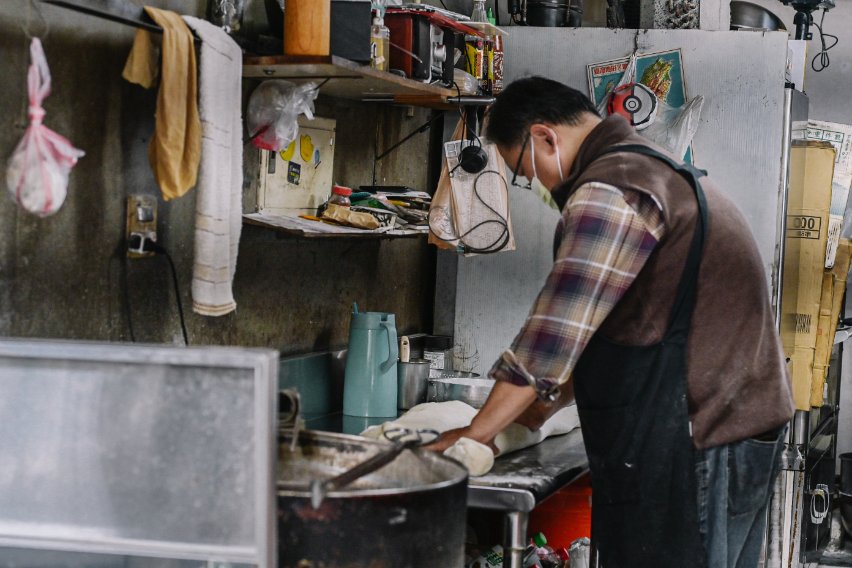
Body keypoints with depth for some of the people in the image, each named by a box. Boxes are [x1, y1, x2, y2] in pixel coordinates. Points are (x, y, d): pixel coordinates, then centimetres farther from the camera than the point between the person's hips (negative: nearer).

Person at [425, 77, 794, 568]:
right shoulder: (658, 170, 18)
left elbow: (555, 333, -17)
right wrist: (549, 399, 20)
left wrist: (475, 433, -8)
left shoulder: (610, 191, -15)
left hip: (694, 449, -10)